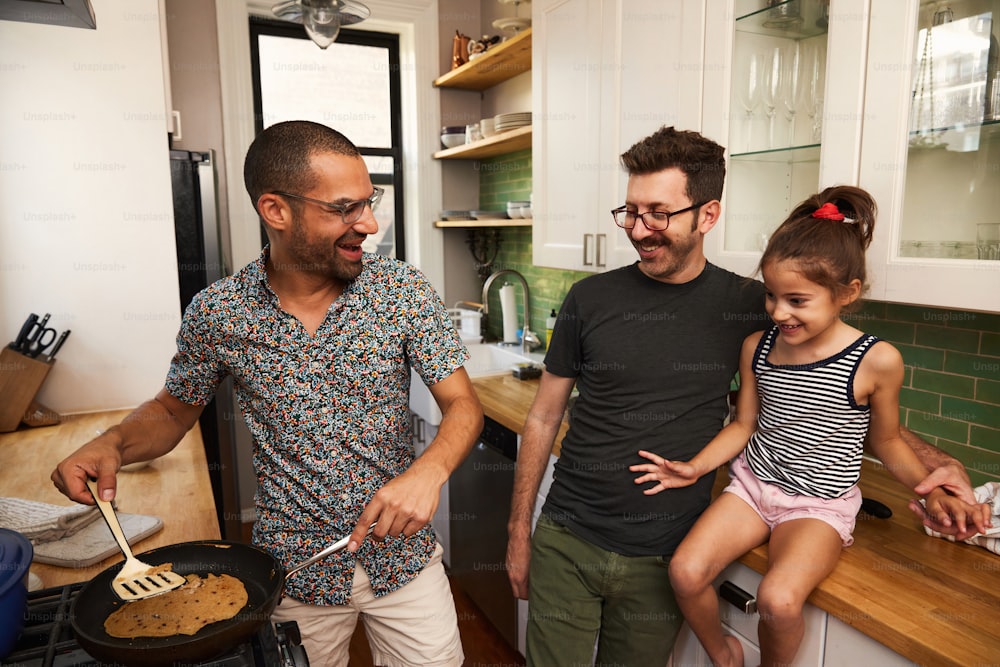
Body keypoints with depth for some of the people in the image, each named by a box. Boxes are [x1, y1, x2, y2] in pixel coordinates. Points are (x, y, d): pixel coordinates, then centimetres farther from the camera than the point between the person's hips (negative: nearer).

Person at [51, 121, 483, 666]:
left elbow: (463, 406, -11)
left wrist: (429, 471, -30)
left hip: (404, 557, 0)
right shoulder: (216, 313, -11)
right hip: (292, 573, 0)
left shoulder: (405, 291, -13)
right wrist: (113, 443, -15)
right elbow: (173, 410, 6)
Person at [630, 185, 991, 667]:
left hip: (820, 504, -3)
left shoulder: (876, 361, -11)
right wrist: (696, 467, -6)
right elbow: (744, 424, 5)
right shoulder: (757, 347, -2)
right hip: (752, 483, 4)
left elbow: (886, 440, 5)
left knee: (778, 599, -28)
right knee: (685, 571, -15)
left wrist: (932, 491, -5)